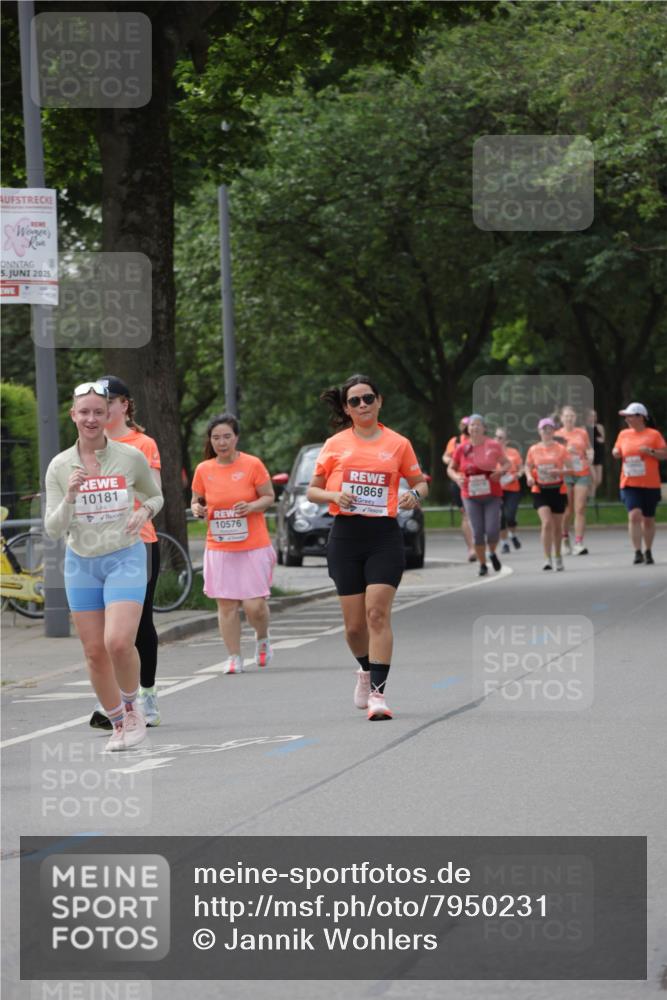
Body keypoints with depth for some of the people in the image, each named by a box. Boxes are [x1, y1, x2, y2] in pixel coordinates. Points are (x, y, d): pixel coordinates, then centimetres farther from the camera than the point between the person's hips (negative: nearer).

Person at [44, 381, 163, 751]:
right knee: (94, 652, 4)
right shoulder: (60, 466, -2)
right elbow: (53, 530, -3)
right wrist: (69, 496, -20)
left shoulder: (130, 457, -5)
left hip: (125, 559, -3)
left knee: (119, 642, -20)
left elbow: (155, 496, 14)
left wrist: (144, 512, -8)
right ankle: (118, 725, 21)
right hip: (81, 564, 3)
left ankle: (130, 707, 7)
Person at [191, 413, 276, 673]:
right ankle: (234, 657, 10)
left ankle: (262, 639, 24)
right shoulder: (203, 470, 3)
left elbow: (269, 496, 2)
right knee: (226, 604, -1)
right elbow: (197, 500, 15)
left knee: (254, 604, -7)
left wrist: (251, 506, -18)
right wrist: (197, 509, -8)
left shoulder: (252, 465, -5)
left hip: (253, 547, -2)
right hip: (219, 549, 2)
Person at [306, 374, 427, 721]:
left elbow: (420, 482, 16)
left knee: (378, 613, -14)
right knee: (354, 623, 4)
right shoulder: (335, 445, 6)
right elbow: (312, 490, 11)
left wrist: (416, 494, -7)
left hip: (385, 537, -1)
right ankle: (367, 669, 35)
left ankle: (377, 693, -14)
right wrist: (334, 496, -10)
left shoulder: (398, 444, 5)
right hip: (346, 536, 1)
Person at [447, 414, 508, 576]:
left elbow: (506, 463, 11)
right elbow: (451, 468, 11)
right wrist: (456, 477, -10)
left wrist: (500, 471, -11)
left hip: (492, 495, -1)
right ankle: (482, 564, 14)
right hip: (471, 496, 1)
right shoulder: (461, 448, 1)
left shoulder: (494, 446, -1)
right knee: (477, 532, -1)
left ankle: (493, 554, 23)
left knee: (492, 530, -9)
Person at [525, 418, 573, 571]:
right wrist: (529, 476, -8)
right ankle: (547, 559, -16)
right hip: (540, 491, -1)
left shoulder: (561, 449, -1)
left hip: (558, 490, 1)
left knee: (557, 526, 10)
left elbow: (569, 469, -1)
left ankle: (558, 556, 30)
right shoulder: (534, 450, 1)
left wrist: (559, 472, -21)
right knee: (547, 523, -18)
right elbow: (528, 466, 13)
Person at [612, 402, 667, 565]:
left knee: (648, 519, 8)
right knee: (634, 515, -17)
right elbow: (617, 451, 21)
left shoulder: (653, 434, -2)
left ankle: (648, 552, 24)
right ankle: (637, 552, -15)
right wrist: (615, 453, -1)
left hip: (650, 484, -1)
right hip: (629, 484, 1)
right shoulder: (624, 434, 8)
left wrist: (651, 451, -18)